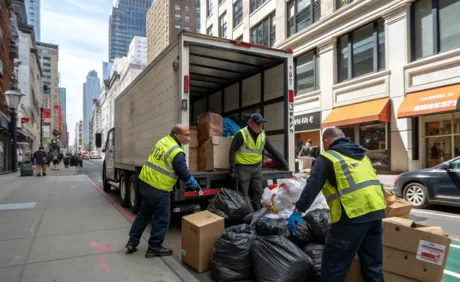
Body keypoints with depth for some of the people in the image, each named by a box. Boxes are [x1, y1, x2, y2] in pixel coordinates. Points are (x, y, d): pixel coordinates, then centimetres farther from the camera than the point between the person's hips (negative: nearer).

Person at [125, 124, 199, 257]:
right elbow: (184, 173, -13)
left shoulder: (162, 141, 9)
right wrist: (195, 185, 2)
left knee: (144, 213, 23)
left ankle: (132, 241, 30)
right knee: (162, 218, 6)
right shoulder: (177, 152, -18)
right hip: (158, 189, -9)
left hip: (145, 182, 9)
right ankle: (154, 247, 17)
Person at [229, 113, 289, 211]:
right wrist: (232, 169, -17)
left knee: (258, 192, 9)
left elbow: (272, 150, 8)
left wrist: (284, 162, 4)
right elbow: (232, 151, -13)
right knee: (244, 194, -1)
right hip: (243, 167, -5)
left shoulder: (262, 135, 3)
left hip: (257, 167, 6)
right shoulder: (241, 134, -14)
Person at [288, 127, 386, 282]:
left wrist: (298, 211, -7)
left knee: (334, 264, 4)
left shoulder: (327, 158, 0)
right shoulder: (362, 155, 22)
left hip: (352, 214, -7)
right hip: (376, 211, 8)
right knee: (373, 264, 17)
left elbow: (312, 186, -9)